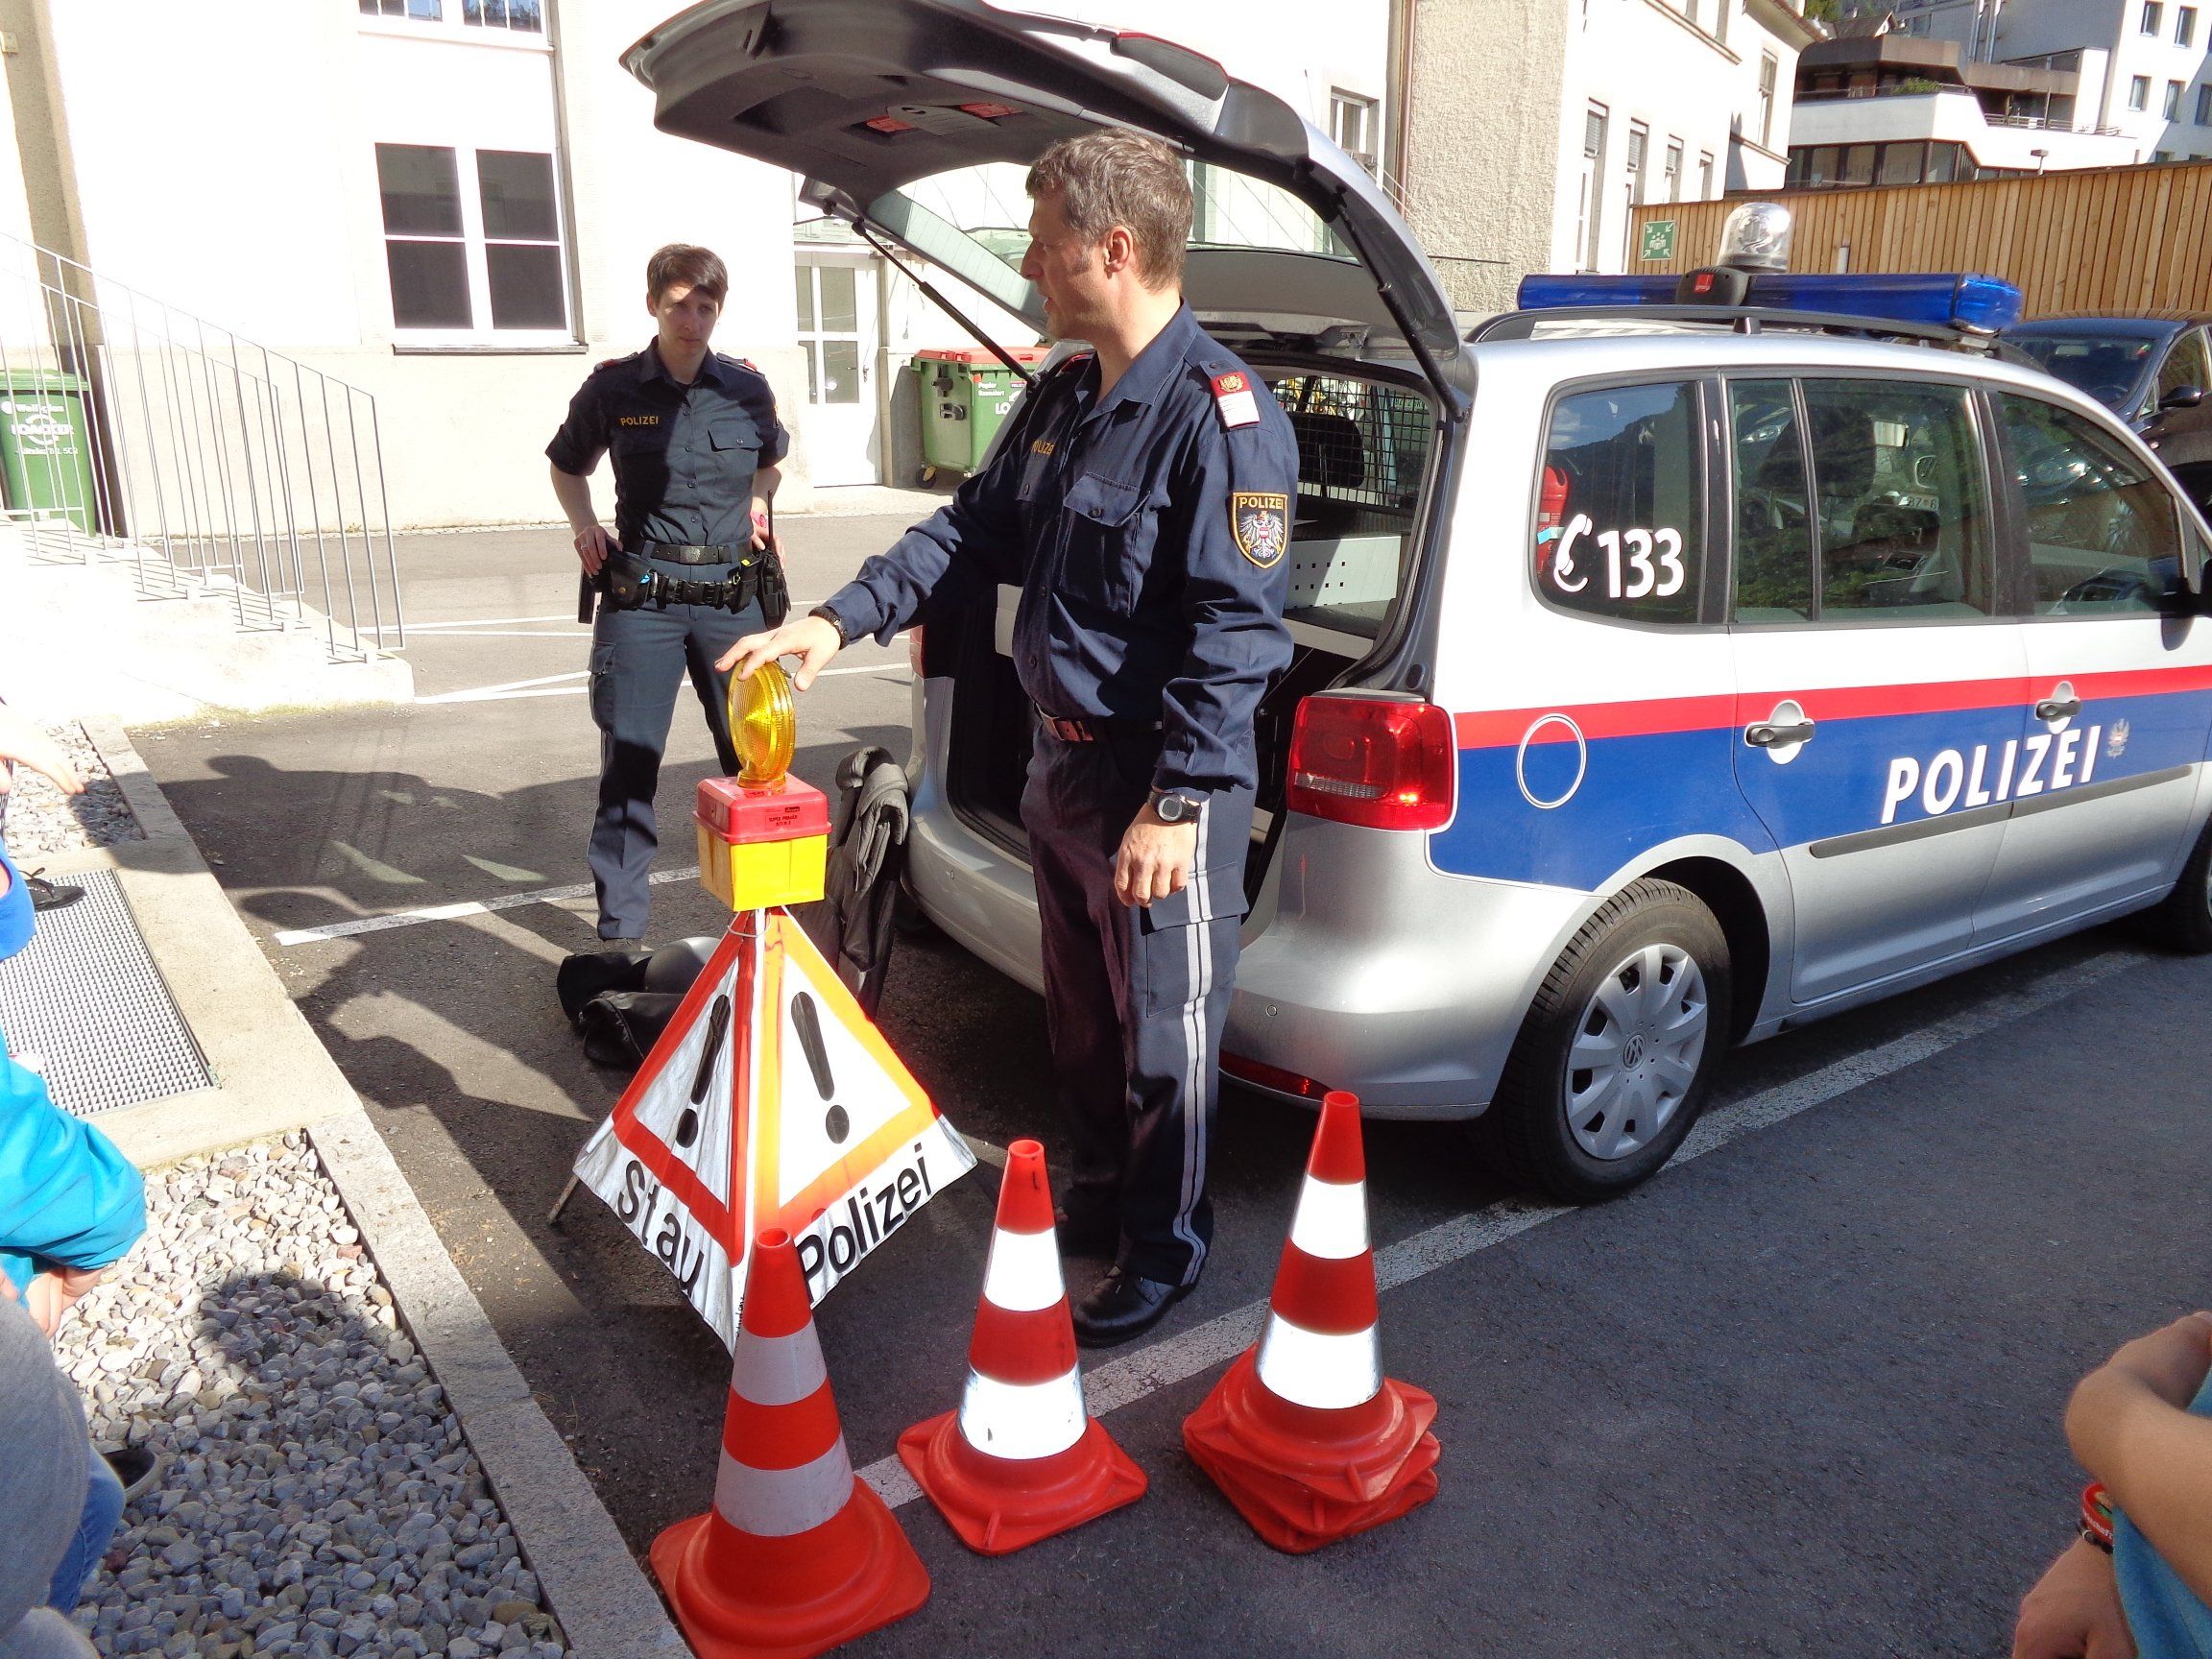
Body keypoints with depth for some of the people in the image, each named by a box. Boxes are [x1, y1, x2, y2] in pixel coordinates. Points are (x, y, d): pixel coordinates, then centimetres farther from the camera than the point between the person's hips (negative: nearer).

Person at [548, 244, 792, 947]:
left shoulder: (747, 388, 5)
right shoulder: (613, 387, 1)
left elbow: (772, 459, 25)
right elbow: (567, 466, 16)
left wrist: (758, 502, 7)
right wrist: (584, 524, -1)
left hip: (734, 596, 2)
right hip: (641, 598, -1)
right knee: (629, 761, -1)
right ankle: (620, 929, 10)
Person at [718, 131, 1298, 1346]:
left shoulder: (1219, 412, -18)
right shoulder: (1064, 396, 9)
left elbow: (1236, 630, -21)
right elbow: (975, 531, 16)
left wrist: (1174, 802, -23)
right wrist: (839, 621, 6)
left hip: (1162, 787, -8)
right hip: (1062, 759, 9)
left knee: (1164, 1033, 8)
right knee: (1080, 1019, 21)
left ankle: (1164, 1249, 28)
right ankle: (1101, 1201, 42)